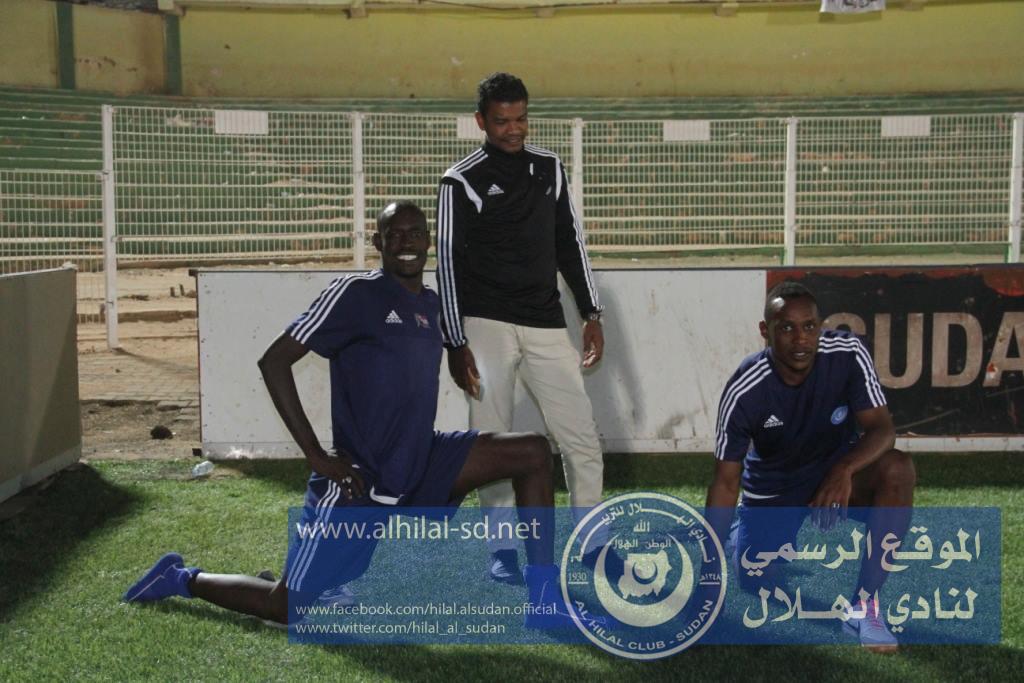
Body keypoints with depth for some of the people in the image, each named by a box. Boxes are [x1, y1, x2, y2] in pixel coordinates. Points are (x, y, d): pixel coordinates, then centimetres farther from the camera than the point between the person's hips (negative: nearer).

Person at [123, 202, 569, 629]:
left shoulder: (430, 304, 13)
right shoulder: (356, 293, -10)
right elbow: (274, 361, -13)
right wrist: (316, 455, -16)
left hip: (421, 472, 7)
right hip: (359, 484, -7)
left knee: (534, 453, -4)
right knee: (292, 609, -5)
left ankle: (544, 602, -3)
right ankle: (182, 579, 22)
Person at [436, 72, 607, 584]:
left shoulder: (549, 168, 11)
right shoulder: (462, 180, -4)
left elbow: (570, 242, 16)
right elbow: (447, 262, -6)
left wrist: (591, 313, 11)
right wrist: (455, 343, -11)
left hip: (546, 325, 4)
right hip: (486, 325, -4)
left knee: (583, 438, 1)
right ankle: (503, 550, 9)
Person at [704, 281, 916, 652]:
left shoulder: (848, 354, -22)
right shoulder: (743, 392, -25)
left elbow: (882, 428, -23)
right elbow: (726, 482, -19)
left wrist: (844, 470, -46)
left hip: (837, 471, 0)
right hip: (772, 489, 0)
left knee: (897, 469, -31)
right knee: (755, 582, -7)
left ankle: (864, 600, -21)